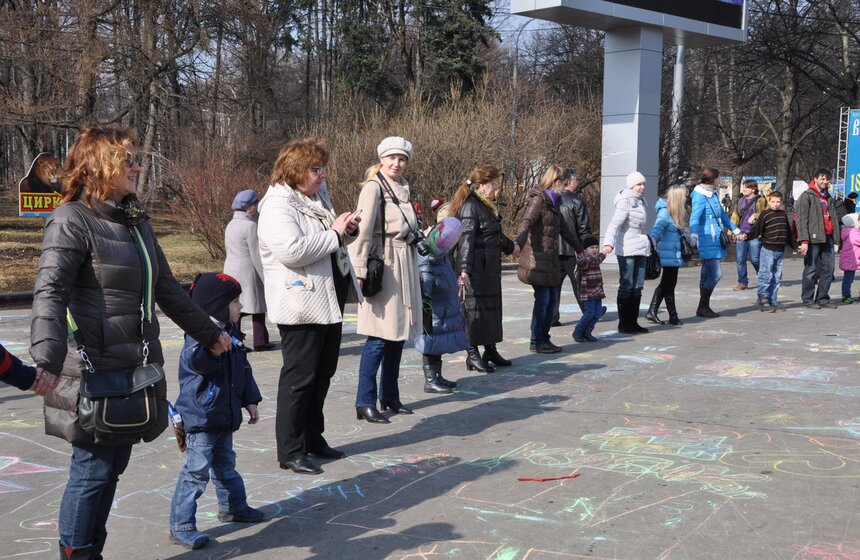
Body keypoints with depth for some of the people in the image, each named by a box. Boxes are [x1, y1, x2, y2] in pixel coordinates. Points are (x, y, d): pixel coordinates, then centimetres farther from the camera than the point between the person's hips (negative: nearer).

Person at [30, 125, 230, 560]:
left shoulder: (136, 222, 15)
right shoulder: (72, 219, -10)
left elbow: (166, 289, 24)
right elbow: (50, 292, -21)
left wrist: (208, 332, 29)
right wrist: (47, 361, -35)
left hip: (136, 369, 8)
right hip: (96, 372, -8)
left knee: (112, 468, 13)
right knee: (92, 471, -1)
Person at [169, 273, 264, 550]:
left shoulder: (232, 333, 7)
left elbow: (243, 369, 16)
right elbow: (195, 360, -39)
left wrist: (250, 401, 16)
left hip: (225, 415, 9)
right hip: (200, 416, -9)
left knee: (226, 465, 24)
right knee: (196, 471, -7)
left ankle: (233, 506, 41)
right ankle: (181, 526, 0)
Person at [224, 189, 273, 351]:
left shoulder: (230, 225, 11)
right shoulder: (250, 226, -15)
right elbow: (257, 256, -16)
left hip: (230, 271, 8)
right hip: (248, 272, -8)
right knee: (258, 307, 3)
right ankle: (260, 341, 9)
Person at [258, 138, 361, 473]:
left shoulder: (318, 196, 14)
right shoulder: (277, 206, -15)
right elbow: (292, 250, -31)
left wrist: (347, 229, 5)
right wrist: (334, 234, -20)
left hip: (330, 300, 9)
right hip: (302, 305, -9)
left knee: (323, 373, 16)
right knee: (299, 378, -2)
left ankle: (313, 438, 30)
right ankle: (290, 451, 7)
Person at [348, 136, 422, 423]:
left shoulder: (402, 188, 16)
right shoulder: (374, 186, -9)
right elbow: (364, 230, -17)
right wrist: (360, 269, -23)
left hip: (405, 264, 8)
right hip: (384, 264, -8)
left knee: (398, 333, 11)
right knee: (380, 336, -9)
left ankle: (389, 396, 21)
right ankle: (365, 402, -3)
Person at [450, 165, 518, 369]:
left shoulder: (488, 206, 17)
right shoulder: (470, 207, -13)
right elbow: (466, 238, -23)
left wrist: (510, 247, 47)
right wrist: (464, 268, -31)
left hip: (490, 267, 10)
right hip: (476, 267, -10)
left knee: (492, 305, 13)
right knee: (476, 306, -5)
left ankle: (490, 351, 23)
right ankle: (472, 354, 3)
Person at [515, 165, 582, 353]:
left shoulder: (552, 201, 18)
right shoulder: (538, 199, -10)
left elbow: (564, 229, 31)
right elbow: (526, 222, -26)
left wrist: (580, 248, 40)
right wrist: (518, 242, -44)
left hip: (550, 258, 9)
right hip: (537, 258, -9)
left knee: (552, 298, 10)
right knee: (542, 298, -7)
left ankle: (544, 339, 17)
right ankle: (536, 342, 1)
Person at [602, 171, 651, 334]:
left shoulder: (641, 201, 13)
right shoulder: (625, 202, -14)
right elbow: (614, 223, -25)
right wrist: (608, 243, -38)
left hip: (640, 247, 9)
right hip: (626, 248, -9)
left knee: (637, 286, 10)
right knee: (626, 286, -5)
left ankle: (633, 322, 16)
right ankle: (623, 324, 0)